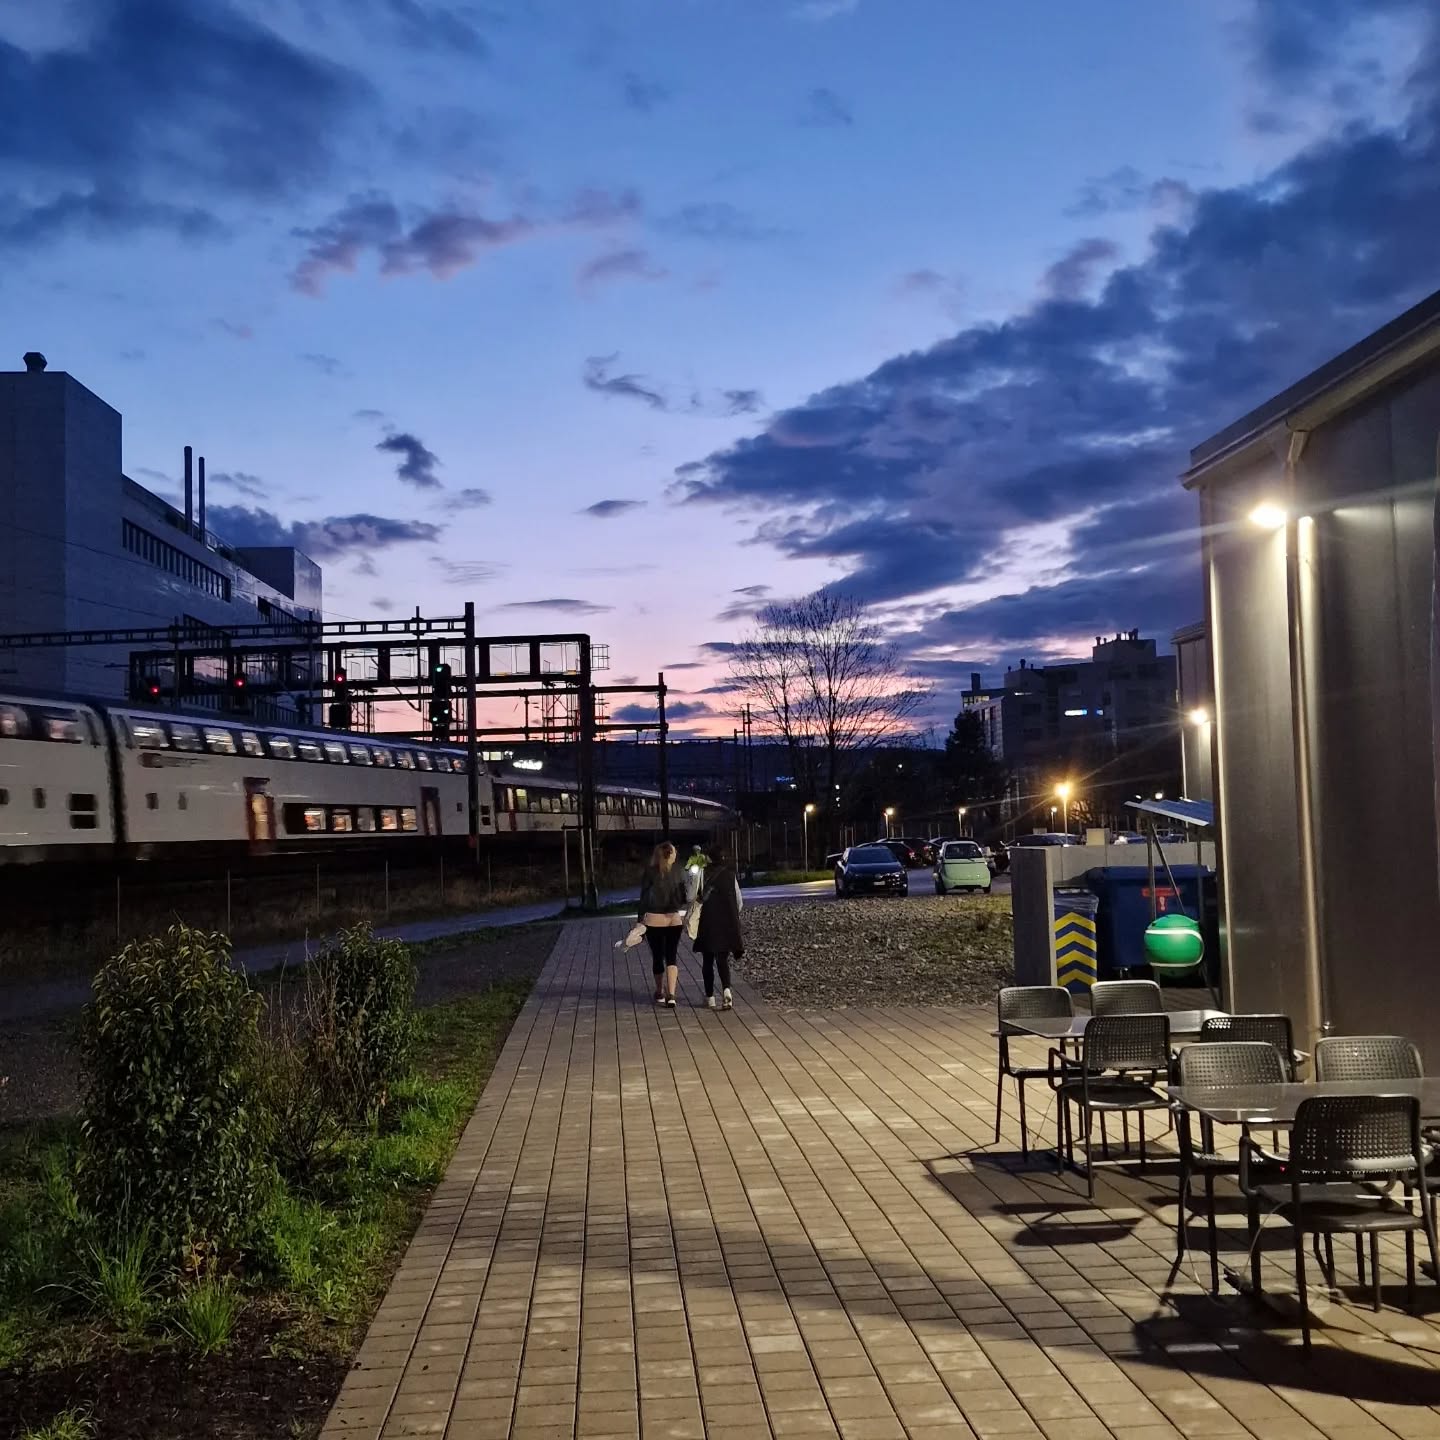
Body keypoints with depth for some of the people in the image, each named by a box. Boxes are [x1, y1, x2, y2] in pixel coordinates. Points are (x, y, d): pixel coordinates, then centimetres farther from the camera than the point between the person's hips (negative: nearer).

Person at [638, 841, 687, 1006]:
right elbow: (683, 896, 4)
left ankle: (660, 993, 20)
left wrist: (641, 919, 1)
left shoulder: (650, 871, -5)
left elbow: (644, 896, -3)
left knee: (657, 957, 10)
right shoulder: (677, 871, -2)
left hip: (654, 919, -1)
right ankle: (671, 994, -8)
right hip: (674, 919, 1)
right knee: (671, 958, 3)